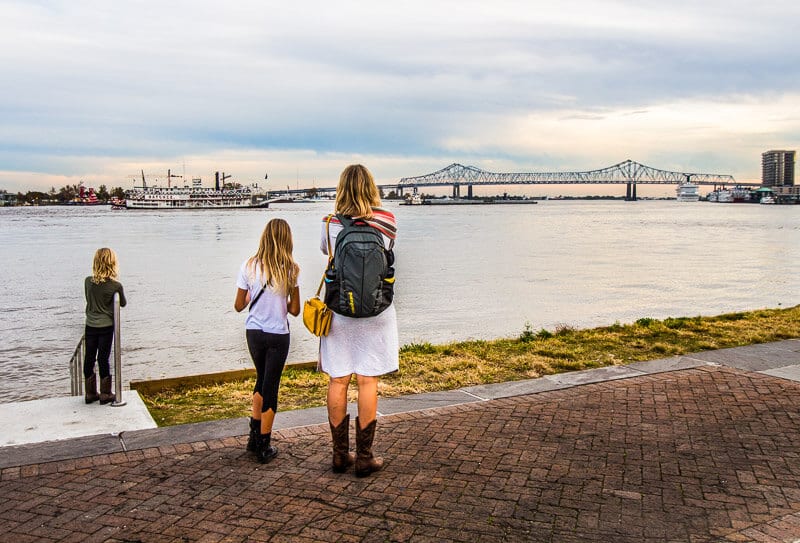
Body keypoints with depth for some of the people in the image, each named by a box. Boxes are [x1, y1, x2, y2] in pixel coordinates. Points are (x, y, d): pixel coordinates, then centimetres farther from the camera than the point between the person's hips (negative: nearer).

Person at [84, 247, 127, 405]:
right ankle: (105, 394, 10)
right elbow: (123, 303, 3)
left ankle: (90, 393, 20)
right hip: (106, 327, -3)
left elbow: (88, 299, 11)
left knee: (89, 359, 11)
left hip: (90, 326, 3)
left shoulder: (88, 282, -5)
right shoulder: (116, 286, -13)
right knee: (103, 359, 3)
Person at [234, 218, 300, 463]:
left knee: (262, 380, 23)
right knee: (271, 387, 7)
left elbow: (239, 305, 1)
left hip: (253, 332, 3)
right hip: (278, 335, -3)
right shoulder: (290, 269, -11)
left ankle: (254, 436, 29)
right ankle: (264, 447, 14)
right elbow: (295, 309, -7)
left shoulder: (249, 266, -5)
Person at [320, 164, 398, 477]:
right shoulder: (386, 221, -5)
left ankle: (340, 454, 18)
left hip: (338, 311, 1)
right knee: (367, 381, 3)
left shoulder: (330, 224, -4)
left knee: (337, 381, 8)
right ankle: (364, 457, 9)